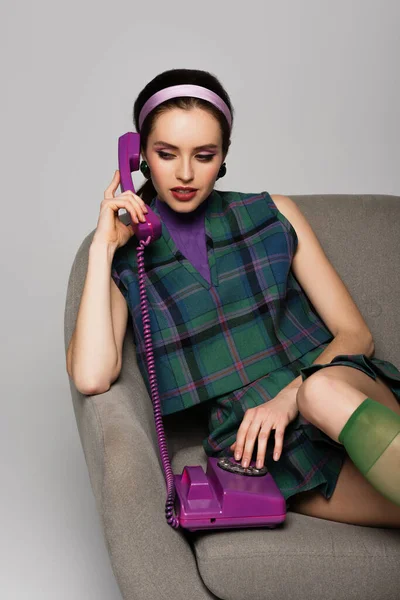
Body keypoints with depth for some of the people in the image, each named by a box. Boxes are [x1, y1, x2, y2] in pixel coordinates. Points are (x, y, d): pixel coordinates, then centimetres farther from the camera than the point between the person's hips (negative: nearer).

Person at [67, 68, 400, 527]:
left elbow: (354, 333, 6)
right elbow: (92, 377, -10)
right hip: (253, 441, -1)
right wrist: (103, 246, -5)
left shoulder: (274, 215, 11)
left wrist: (291, 396, -13)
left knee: (325, 390, -37)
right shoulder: (126, 259, 9)